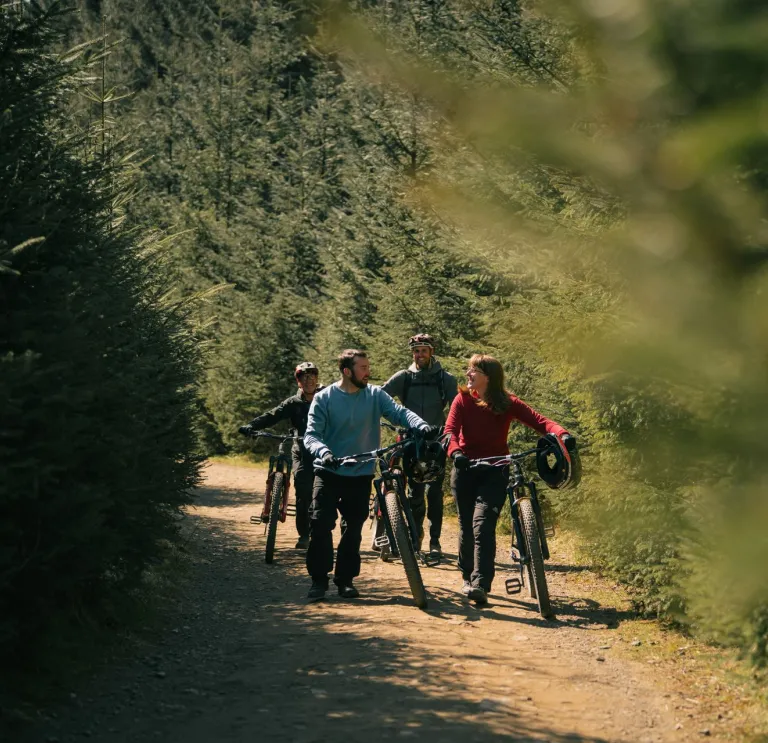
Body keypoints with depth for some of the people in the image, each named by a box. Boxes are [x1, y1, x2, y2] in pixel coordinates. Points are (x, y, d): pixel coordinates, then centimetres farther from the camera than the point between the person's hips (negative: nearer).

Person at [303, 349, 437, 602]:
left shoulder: (375, 395, -1)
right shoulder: (324, 399, -7)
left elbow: (398, 412, -14)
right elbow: (312, 435, -12)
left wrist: (422, 425, -34)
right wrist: (324, 452, -34)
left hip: (361, 474, 2)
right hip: (329, 472, -2)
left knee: (354, 529, 8)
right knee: (321, 524, -10)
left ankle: (345, 579, 20)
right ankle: (319, 580, 0)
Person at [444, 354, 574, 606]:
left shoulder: (507, 403, -2)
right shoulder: (462, 400, -1)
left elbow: (538, 420, -12)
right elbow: (450, 430, -14)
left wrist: (562, 434, -32)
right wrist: (455, 452, -36)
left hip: (495, 471, -2)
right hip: (465, 468, 2)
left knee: (483, 523, -18)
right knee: (467, 526, 7)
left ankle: (480, 584, -24)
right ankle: (468, 578, 28)